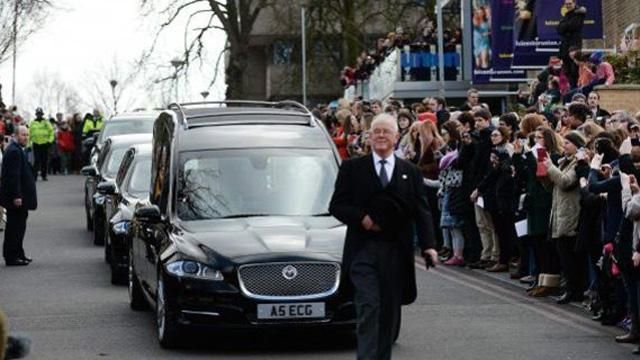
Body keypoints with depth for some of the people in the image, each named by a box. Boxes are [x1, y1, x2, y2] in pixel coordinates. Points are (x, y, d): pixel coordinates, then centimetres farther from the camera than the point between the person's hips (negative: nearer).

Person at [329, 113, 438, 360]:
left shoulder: (410, 173, 11)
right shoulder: (352, 169, 6)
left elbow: (422, 211, 4)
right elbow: (336, 205, 3)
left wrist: (428, 245, -9)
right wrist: (361, 218, -15)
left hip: (396, 253, 3)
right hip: (363, 249, -3)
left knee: (390, 312, 9)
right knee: (369, 309, -11)